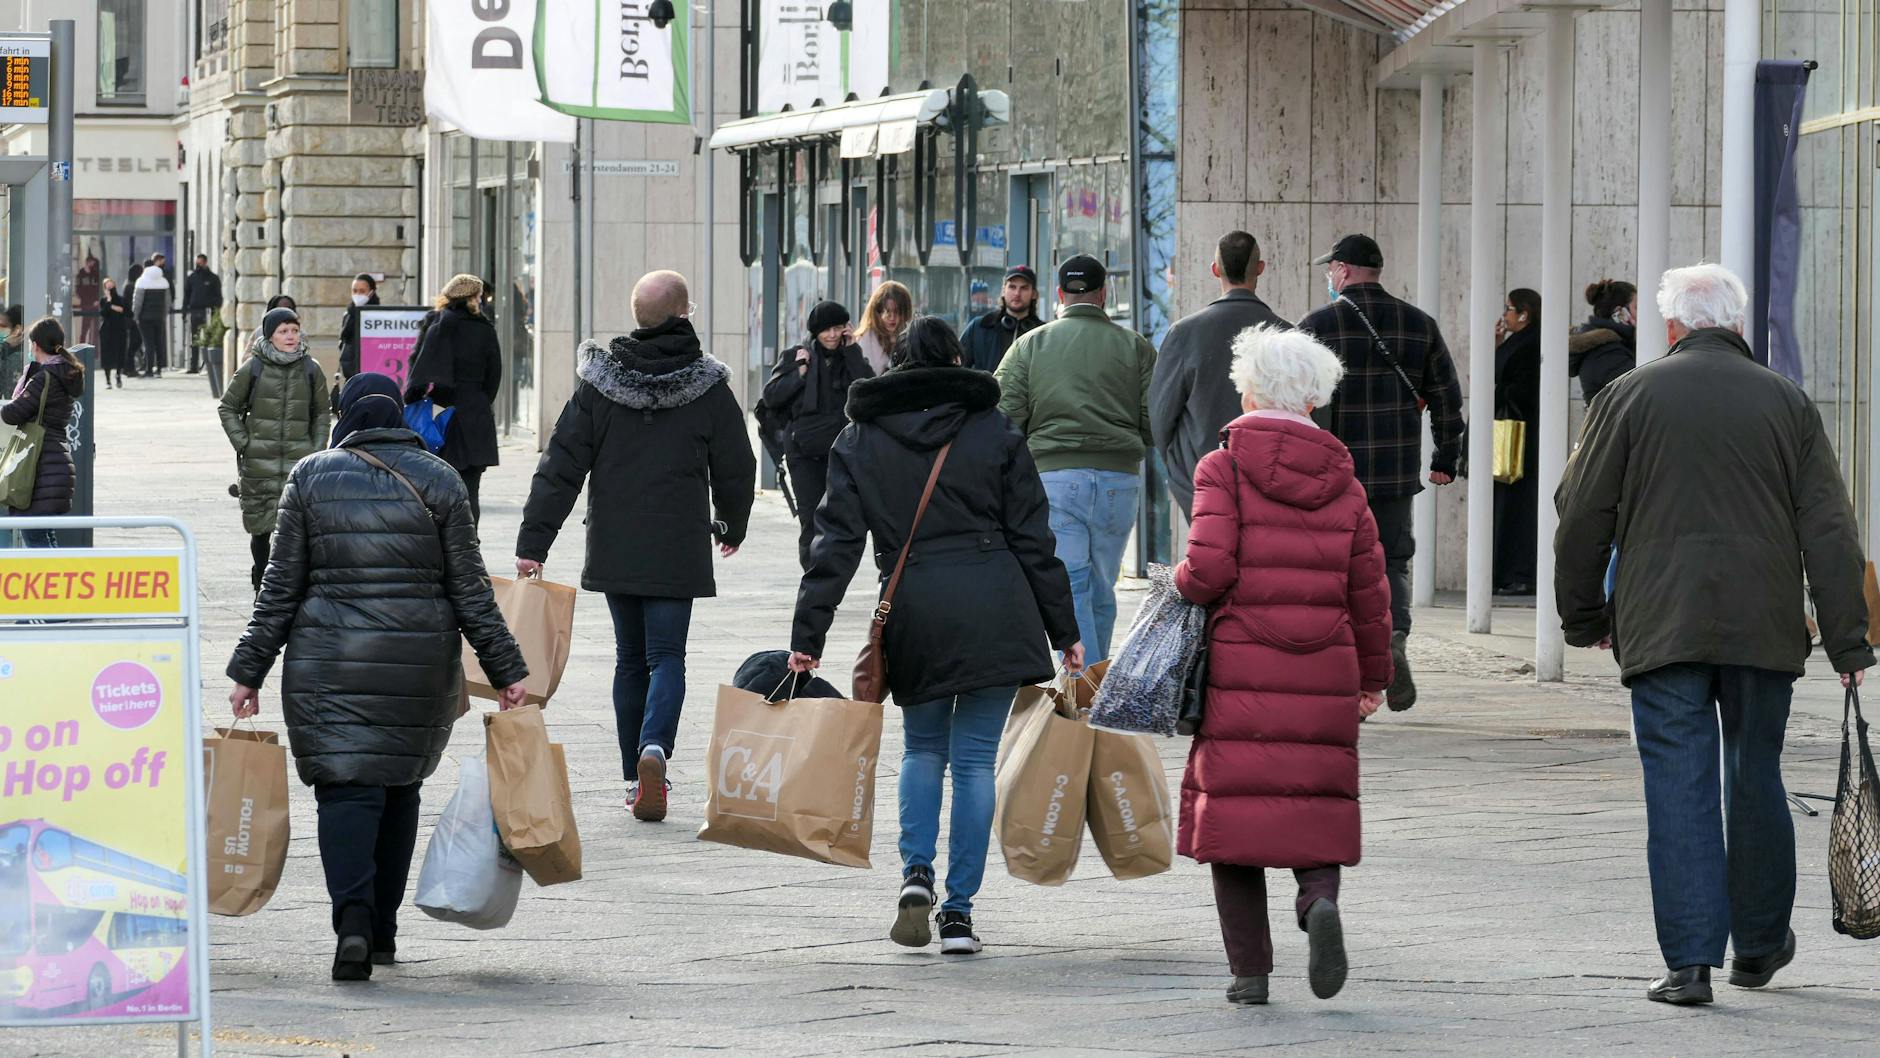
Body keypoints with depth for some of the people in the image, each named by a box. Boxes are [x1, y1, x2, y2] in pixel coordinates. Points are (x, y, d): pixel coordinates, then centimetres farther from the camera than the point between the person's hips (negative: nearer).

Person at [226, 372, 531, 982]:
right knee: (399, 785, 16)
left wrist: (249, 671, 5)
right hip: (421, 665, 1)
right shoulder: (438, 481, 3)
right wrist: (506, 670, 6)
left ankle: (353, 917, -25)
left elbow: (281, 587, 0)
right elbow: (469, 589, 1)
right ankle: (383, 930, 21)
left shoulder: (310, 478, 1)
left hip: (330, 662, -1)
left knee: (347, 787, -4)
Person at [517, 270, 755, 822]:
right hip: (677, 549, -2)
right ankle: (654, 747, -26)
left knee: (631, 658, 14)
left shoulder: (599, 382, -1)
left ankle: (636, 776, 16)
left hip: (613, 547, 2)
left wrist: (534, 542, 0)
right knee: (665, 656, 0)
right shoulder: (707, 385, -5)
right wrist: (732, 526, 23)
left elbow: (561, 465, -3)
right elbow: (736, 467, 3)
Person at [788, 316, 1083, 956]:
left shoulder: (860, 440, 7)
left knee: (923, 746, 21)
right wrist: (1064, 631, 10)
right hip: (994, 609, -1)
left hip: (913, 612, 1)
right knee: (975, 758, 4)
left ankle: (916, 873, -1)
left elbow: (837, 543, 1)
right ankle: (959, 911, 3)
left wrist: (808, 635, 0)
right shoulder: (993, 430, 6)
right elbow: (1032, 538, 5)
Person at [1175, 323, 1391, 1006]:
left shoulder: (1224, 468, -4)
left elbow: (1209, 569, -15)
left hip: (1240, 666, -3)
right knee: (1316, 799, 13)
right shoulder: (1341, 481, 8)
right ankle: (1320, 895, -18)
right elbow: (1369, 589, 10)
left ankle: (1249, 968, 1)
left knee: (1234, 803, 4)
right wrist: (1374, 674, 22)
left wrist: (1182, 583, 9)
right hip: (1324, 668, 3)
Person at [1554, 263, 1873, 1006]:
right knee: (1757, 781, 15)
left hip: (1662, 630, -2)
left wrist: (1584, 617, 16)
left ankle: (1690, 959, -9)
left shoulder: (1631, 397, 2)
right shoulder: (1786, 403, 6)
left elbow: (1583, 517, 3)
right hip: (1764, 630, 2)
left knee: (1679, 789, -2)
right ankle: (1760, 945, 26)